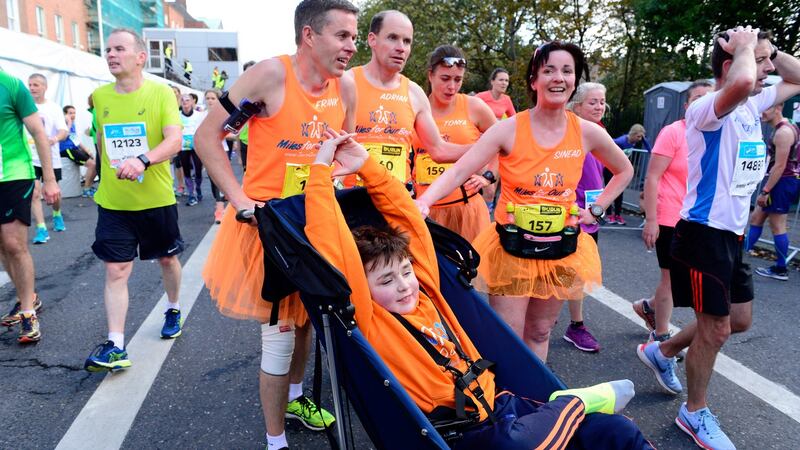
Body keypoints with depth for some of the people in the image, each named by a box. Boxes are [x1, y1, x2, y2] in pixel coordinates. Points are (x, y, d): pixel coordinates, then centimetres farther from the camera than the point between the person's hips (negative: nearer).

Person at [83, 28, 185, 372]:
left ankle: (173, 310, 42)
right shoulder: (99, 96, 2)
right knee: (115, 270, -3)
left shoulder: (161, 93, -10)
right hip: (113, 202, 2)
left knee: (167, 259, 16)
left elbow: (174, 140, -23)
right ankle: (115, 346, 1)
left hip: (157, 199, -2)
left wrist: (143, 160, -39)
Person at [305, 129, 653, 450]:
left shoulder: (424, 291, 7)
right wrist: (321, 168, -18)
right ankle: (575, 401, -11)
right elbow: (334, 252, -22)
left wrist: (367, 165, 5)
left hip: (500, 403, 5)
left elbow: (410, 220, 9)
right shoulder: (369, 323, -10)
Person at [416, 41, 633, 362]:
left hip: (560, 250, 3)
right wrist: (424, 201, -36)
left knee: (539, 333, 17)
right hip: (512, 248, -3)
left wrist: (596, 210, 5)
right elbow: (458, 171, -20)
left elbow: (624, 171, 15)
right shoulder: (509, 129, -13)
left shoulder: (587, 133, -3)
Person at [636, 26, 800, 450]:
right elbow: (741, 83, -41)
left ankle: (661, 351, 37)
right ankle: (695, 414, 23)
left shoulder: (753, 106, 9)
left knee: (739, 320, 19)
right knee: (716, 329, 2)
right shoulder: (708, 108, -18)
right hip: (704, 234, -9)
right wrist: (745, 47, -20)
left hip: (733, 234, 9)